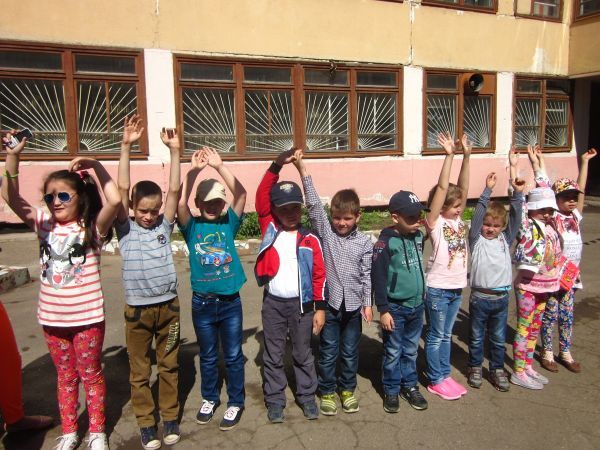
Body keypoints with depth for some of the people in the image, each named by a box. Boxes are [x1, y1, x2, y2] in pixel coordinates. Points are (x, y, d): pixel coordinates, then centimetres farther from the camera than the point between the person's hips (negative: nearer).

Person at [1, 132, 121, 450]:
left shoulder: (92, 228, -10)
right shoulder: (43, 224, 2)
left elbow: (115, 201, -28)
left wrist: (96, 167, -23)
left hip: (87, 316, -4)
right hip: (52, 316, 4)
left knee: (91, 374, 12)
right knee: (65, 376, 19)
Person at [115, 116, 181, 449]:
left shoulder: (164, 227, 1)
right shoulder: (126, 230, -2)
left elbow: (175, 190, -8)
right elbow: (122, 189, -12)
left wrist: (174, 151, -15)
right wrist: (126, 147, -19)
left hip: (168, 306, 1)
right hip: (137, 309, -1)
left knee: (169, 365, 14)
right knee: (139, 371, 11)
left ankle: (170, 417, 30)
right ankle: (146, 422, 27)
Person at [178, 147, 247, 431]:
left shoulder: (229, 223, -1)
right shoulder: (192, 226, -2)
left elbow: (241, 194, -14)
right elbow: (180, 202, -20)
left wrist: (219, 166, -20)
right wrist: (194, 170, -23)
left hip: (230, 301, 0)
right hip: (202, 302, 1)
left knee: (233, 355, 11)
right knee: (208, 356, 18)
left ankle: (236, 402, 28)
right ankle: (209, 398, 38)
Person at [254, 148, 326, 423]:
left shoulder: (310, 239, -2)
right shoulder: (269, 230, -2)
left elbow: (319, 275, 0)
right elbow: (261, 197, -12)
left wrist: (320, 308, -1)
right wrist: (277, 165, -21)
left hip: (301, 304, 0)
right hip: (273, 303, 0)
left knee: (303, 354, 15)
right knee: (273, 355, 12)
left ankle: (307, 396, 32)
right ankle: (275, 400, 27)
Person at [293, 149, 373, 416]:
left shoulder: (364, 242, -1)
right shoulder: (325, 230, -4)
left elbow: (366, 274, 4)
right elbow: (313, 204, -15)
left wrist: (367, 303, 3)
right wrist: (302, 170, -25)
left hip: (353, 304, 1)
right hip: (329, 302, -1)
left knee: (350, 352, 15)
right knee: (328, 352, 10)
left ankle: (347, 389, 35)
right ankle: (327, 391, 28)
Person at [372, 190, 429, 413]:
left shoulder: (418, 236, 2)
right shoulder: (385, 242, -17)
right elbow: (378, 277, -15)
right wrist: (383, 310, -16)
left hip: (417, 306, 5)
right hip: (395, 308, -5)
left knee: (411, 350, 18)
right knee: (393, 353, 8)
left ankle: (410, 386, 33)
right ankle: (391, 390, 24)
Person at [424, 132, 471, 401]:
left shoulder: (458, 220, 5)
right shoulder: (435, 222, -12)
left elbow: (463, 188, -3)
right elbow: (442, 188, -20)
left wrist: (466, 156, -10)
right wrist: (449, 155, -23)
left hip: (457, 287, 6)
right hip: (438, 288, -6)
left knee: (446, 335, 18)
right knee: (436, 336, 8)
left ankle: (445, 375, 31)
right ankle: (435, 381, 20)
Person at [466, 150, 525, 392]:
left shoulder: (505, 239, 3)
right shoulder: (476, 239, -7)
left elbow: (515, 216, -6)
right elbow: (478, 214, -19)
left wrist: (517, 192, -16)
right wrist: (488, 190, -27)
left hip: (501, 297, 3)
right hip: (480, 297, -3)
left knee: (498, 338, 17)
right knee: (476, 337, 13)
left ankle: (497, 369, 33)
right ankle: (475, 368, 30)